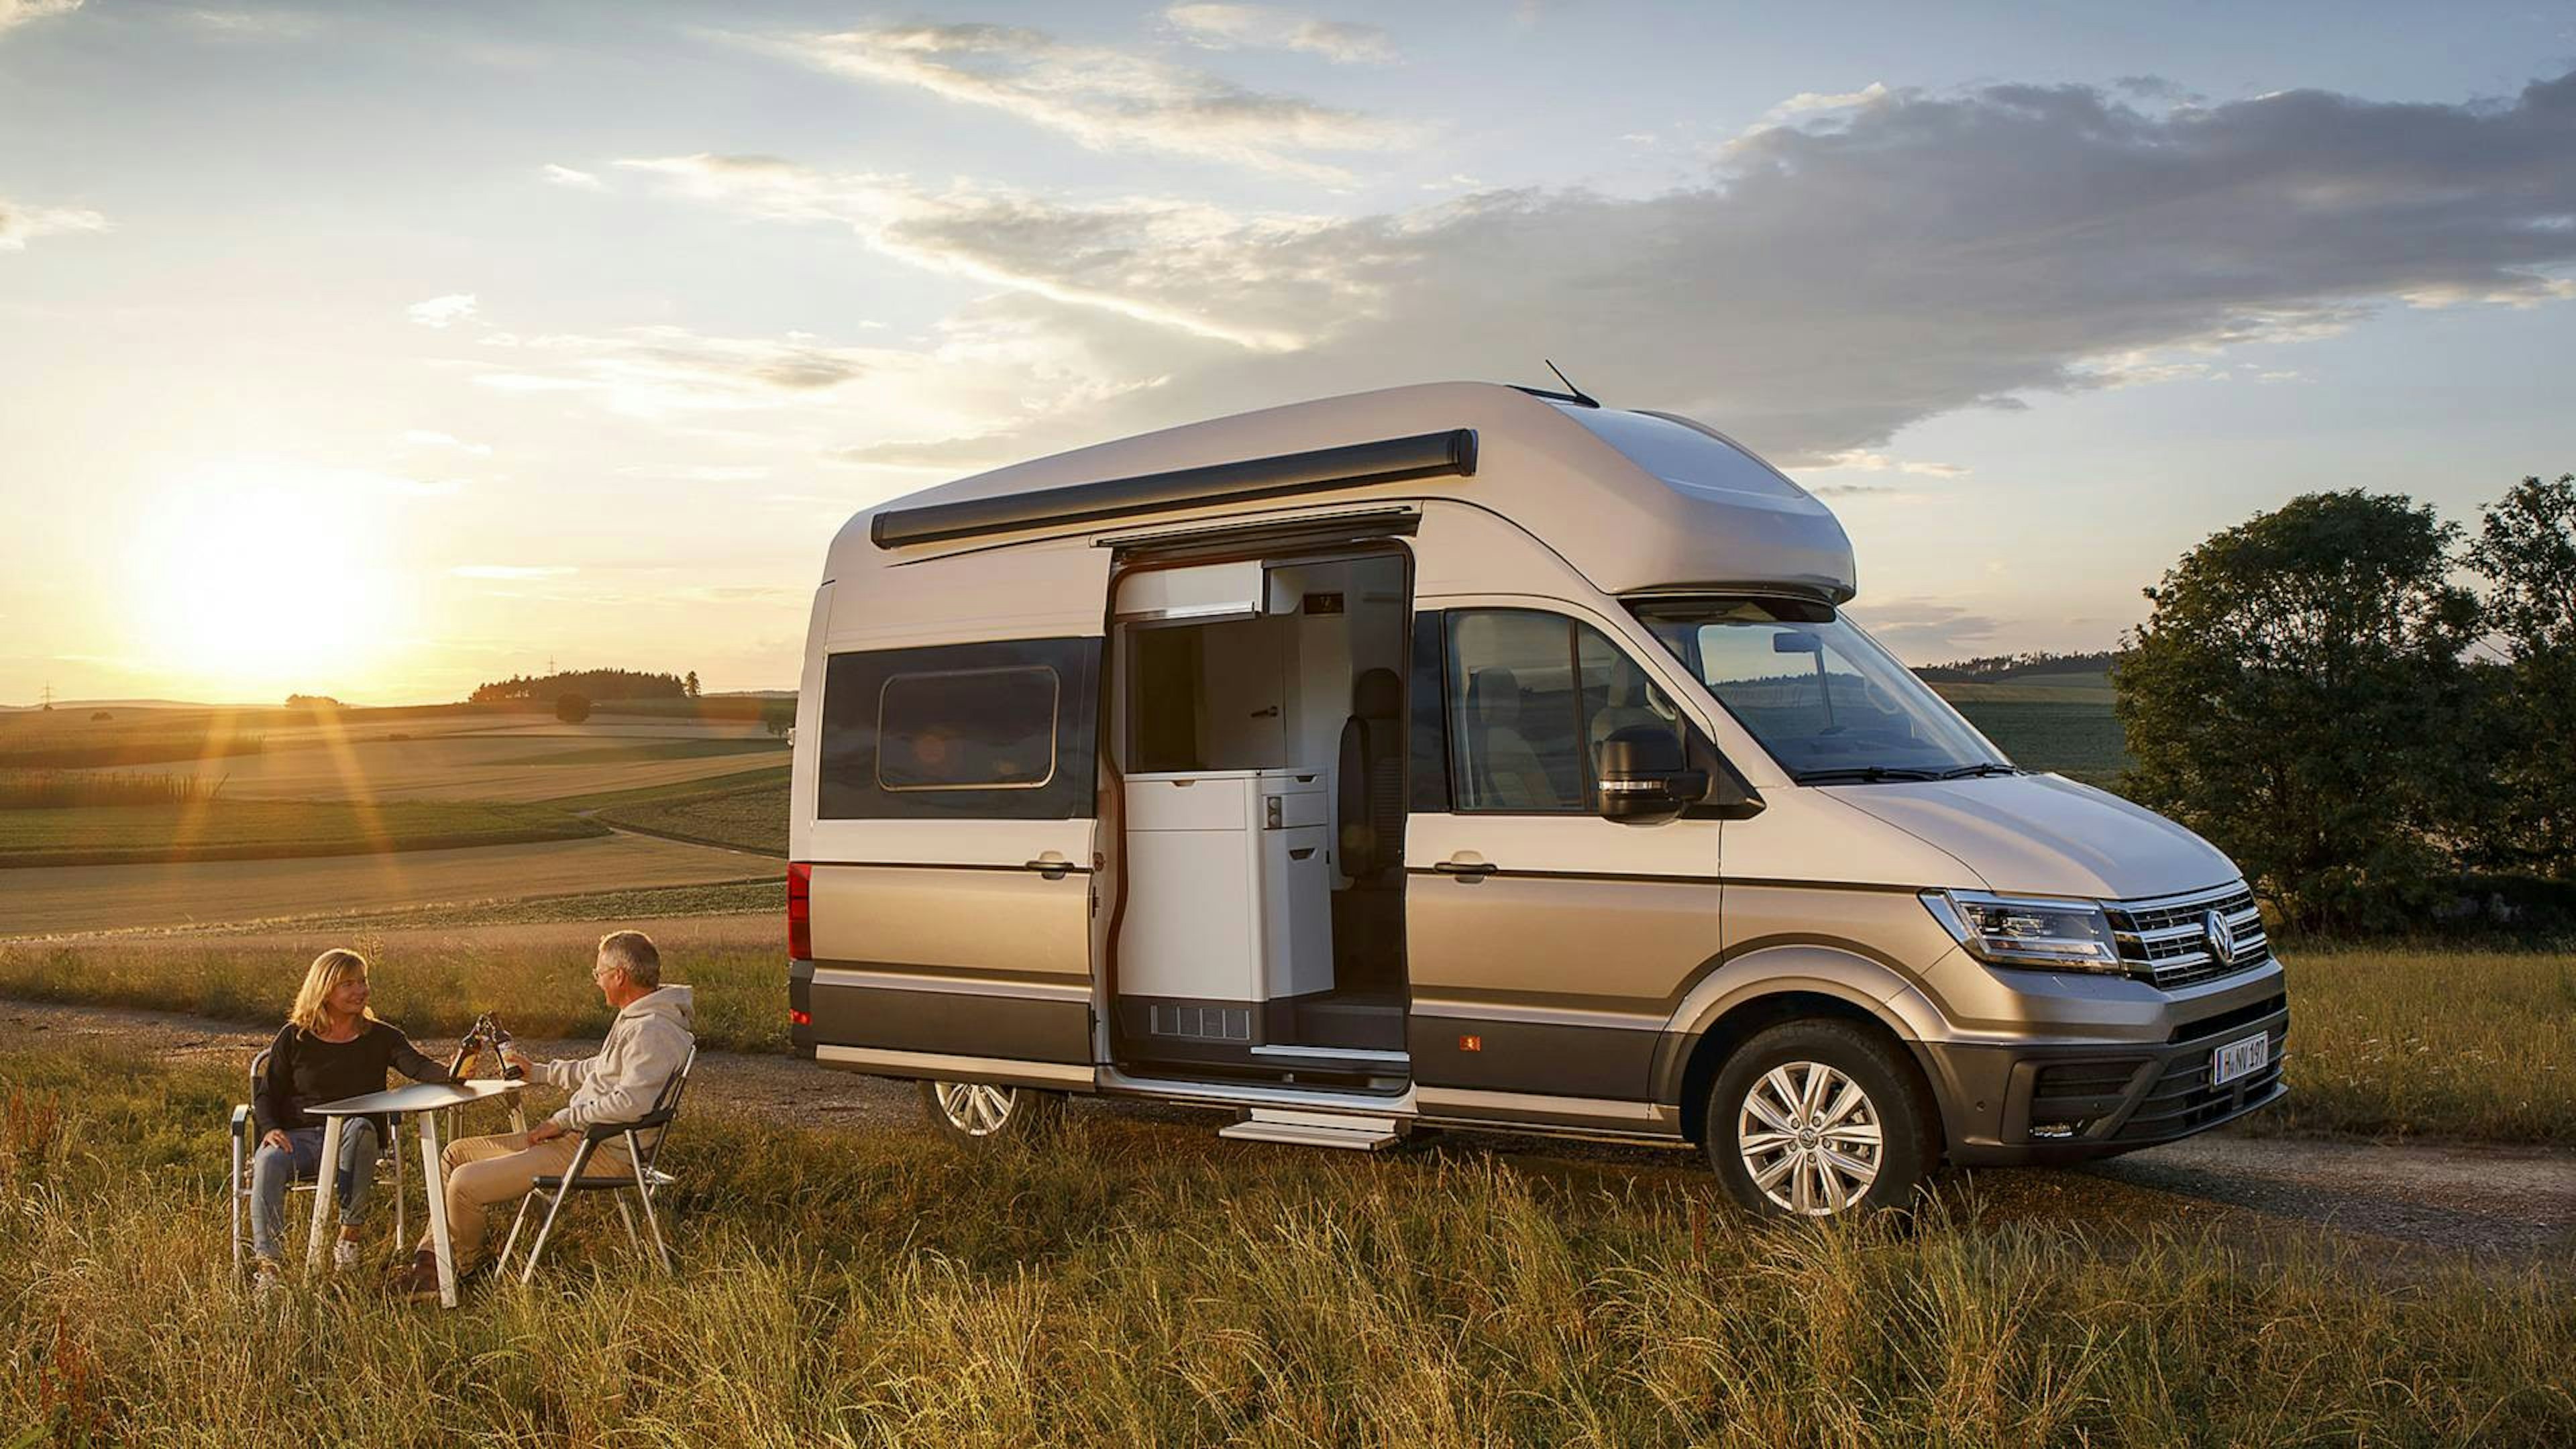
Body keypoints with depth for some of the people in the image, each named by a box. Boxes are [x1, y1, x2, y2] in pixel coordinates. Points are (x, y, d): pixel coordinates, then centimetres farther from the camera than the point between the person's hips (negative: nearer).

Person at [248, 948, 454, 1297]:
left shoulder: (379, 1037, 6)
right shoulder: (294, 1038, 7)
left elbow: (418, 1066, -11)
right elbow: (266, 1094, 11)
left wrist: (450, 1075, -35)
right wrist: (271, 1129, -12)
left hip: (354, 1140, 0)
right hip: (299, 1137, 0)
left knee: (360, 1127, -36)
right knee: (268, 1162, -32)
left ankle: (349, 1237, -30)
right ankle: (267, 1265, -33)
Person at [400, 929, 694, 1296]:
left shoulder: (652, 1031, -21)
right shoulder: (633, 1020, 14)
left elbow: (630, 1103, -32)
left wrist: (563, 1120, -20)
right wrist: (538, 1072, 32)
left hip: (604, 1154, -11)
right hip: (579, 1138, 11)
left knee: (465, 1183, -15)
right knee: (456, 1155, 14)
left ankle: (466, 1267, 12)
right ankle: (430, 1256, 16)